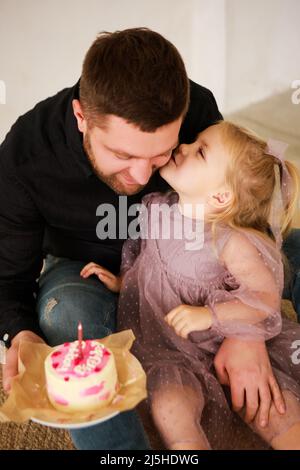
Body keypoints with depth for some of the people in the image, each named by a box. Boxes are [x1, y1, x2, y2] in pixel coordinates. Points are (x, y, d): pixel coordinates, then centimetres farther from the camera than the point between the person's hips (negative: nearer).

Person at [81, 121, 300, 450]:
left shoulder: (231, 241, -19)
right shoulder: (154, 209, -4)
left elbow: (268, 297, -17)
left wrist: (209, 315, -25)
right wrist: (120, 282, 3)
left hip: (225, 343, -2)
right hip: (168, 348, 3)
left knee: (274, 409, -15)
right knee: (169, 406, -24)